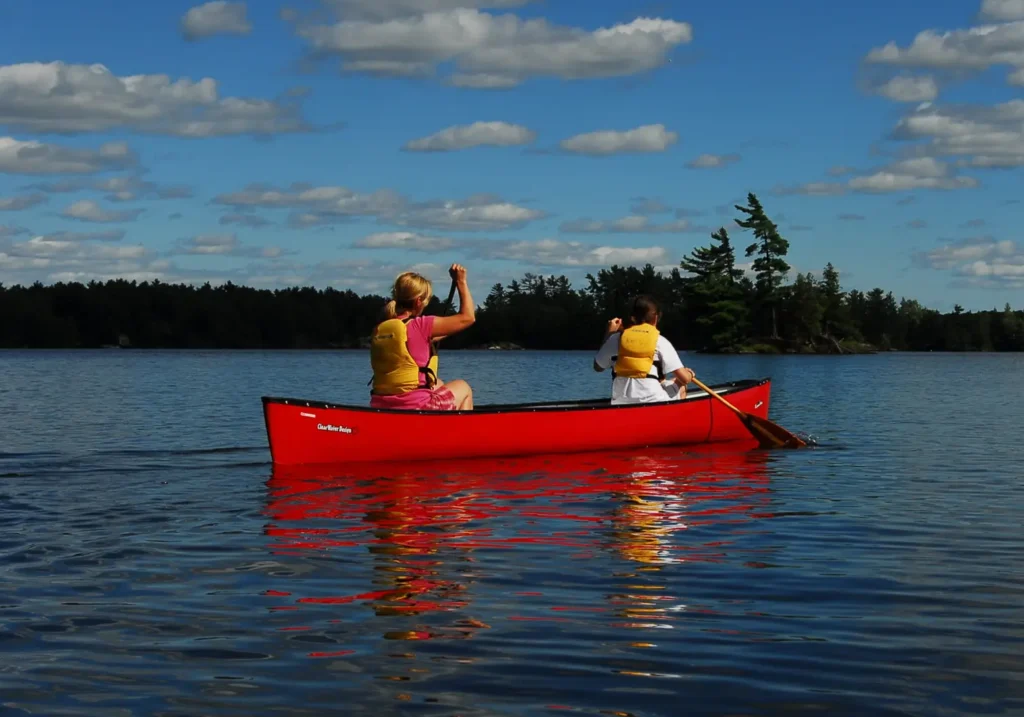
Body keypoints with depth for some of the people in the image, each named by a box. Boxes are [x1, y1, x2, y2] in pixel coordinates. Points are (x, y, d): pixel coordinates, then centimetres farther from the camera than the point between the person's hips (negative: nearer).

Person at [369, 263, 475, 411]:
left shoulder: (378, 330, 7)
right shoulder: (419, 326, -14)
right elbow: (468, 317, -4)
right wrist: (461, 281, 5)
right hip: (415, 408, -7)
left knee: (438, 384, 35)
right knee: (463, 388, 23)